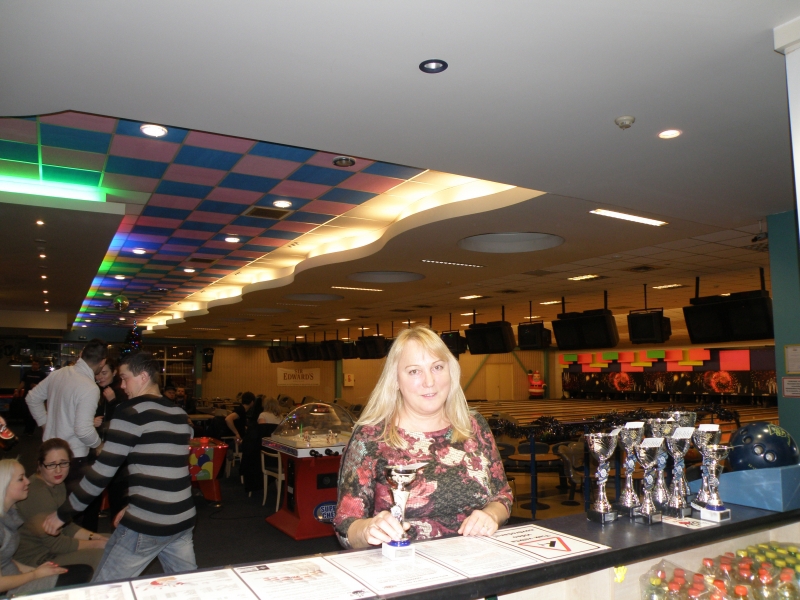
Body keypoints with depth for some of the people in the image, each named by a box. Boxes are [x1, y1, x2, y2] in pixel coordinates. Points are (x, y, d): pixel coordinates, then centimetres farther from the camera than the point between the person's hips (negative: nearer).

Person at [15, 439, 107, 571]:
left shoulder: (58, 485, 4)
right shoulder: (37, 493, -25)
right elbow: (55, 543, -23)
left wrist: (94, 536, -5)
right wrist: (97, 544, -16)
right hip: (35, 561, -10)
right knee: (101, 555, -19)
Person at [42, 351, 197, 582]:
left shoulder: (131, 411, -11)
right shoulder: (180, 415, 10)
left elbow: (103, 470, -11)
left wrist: (63, 513, 0)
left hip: (146, 525, -7)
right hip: (183, 520, 7)